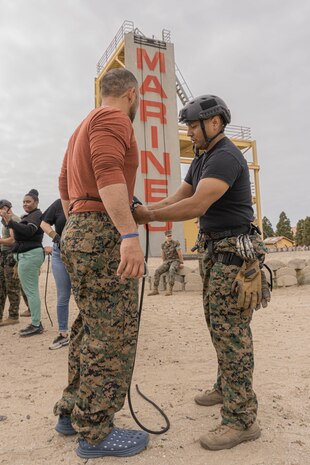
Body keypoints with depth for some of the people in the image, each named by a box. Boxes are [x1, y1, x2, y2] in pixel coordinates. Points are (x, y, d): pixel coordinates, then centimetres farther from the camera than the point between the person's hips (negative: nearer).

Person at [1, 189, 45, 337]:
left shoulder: (36, 215, -7)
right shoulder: (29, 216, 22)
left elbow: (29, 231, -23)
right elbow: (22, 234, 20)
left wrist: (10, 222, -24)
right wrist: (10, 222, 11)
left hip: (29, 255, -10)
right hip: (27, 254, 10)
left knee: (30, 291, -8)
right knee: (32, 290, 12)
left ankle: (36, 325, -3)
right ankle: (36, 323, 19)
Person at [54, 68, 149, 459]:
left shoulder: (84, 127, 25)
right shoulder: (114, 118, -4)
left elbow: (65, 186, 26)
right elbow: (108, 172, -22)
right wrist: (130, 234, -30)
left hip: (77, 232, 10)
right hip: (102, 233, -10)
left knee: (90, 328, 17)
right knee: (113, 334, -3)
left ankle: (72, 413, 28)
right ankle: (95, 432, 9)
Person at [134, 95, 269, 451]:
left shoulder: (226, 157, -16)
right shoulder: (202, 160, 16)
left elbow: (196, 205, -27)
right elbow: (178, 198, 12)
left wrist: (148, 217, -21)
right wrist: (141, 209, -2)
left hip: (234, 250, -10)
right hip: (215, 248, 10)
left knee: (230, 329, -8)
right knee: (218, 323, 17)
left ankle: (241, 418, 3)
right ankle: (227, 387, 34)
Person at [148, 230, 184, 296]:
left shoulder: (176, 243, -7)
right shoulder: (163, 245, 8)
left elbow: (180, 254, -7)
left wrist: (181, 263, -7)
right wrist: (164, 263, 20)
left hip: (175, 261, -5)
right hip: (167, 262, 5)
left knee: (171, 270, -38)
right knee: (157, 271, -19)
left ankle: (170, 290, -39)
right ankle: (155, 290, -18)